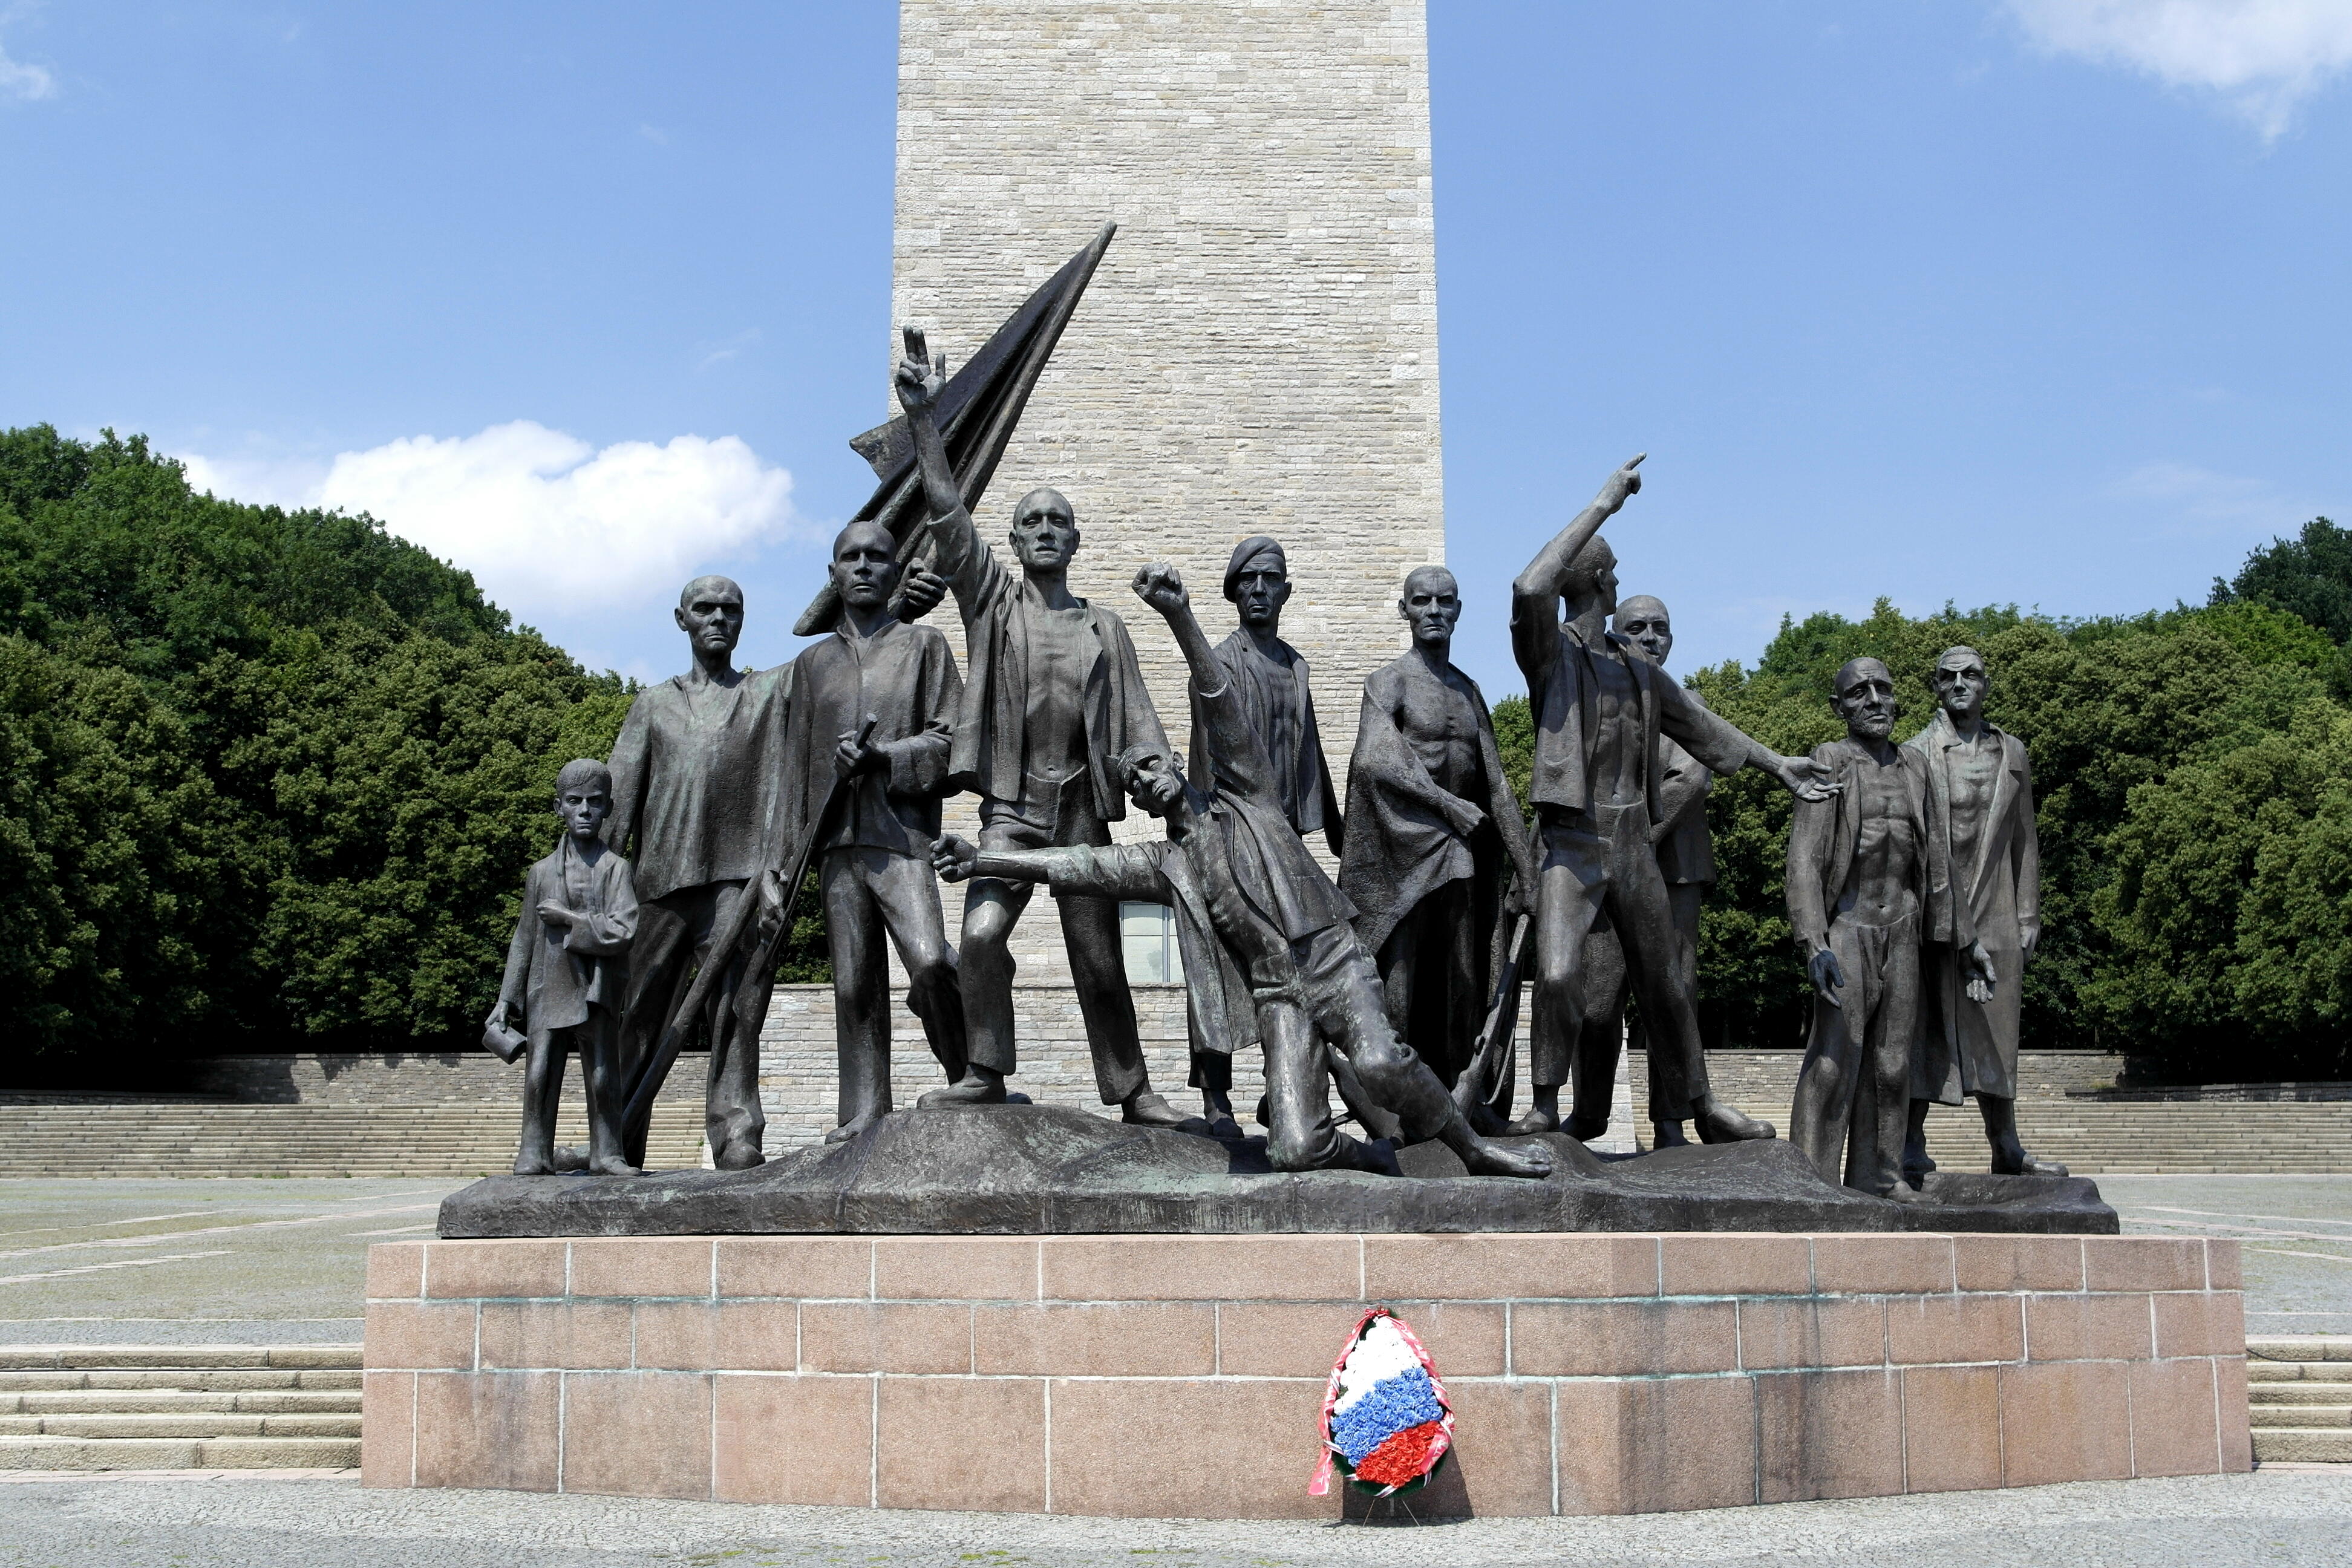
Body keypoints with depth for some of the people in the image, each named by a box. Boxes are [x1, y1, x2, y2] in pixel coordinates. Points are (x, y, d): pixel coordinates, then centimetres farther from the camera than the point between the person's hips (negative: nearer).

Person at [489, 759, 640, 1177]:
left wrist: (567, 917, -11)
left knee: (603, 1077, 2)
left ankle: (606, 1153, 11)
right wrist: (505, 1001, 10)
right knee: (539, 1075, -4)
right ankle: (534, 1154, 3)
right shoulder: (541, 872, 10)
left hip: (596, 990, -2)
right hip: (547, 989, 2)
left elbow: (622, 931, -13)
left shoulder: (614, 868, 0)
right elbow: (524, 940, 13)